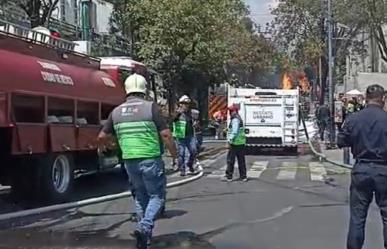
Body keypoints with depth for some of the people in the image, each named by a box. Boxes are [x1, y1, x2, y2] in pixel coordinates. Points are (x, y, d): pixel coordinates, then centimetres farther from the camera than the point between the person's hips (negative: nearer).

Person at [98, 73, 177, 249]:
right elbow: (165, 135, -10)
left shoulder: (116, 112, 5)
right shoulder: (150, 107, -8)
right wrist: (174, 153, 4)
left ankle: (144, 230, 24)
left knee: (141, 195, 21)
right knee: (157, 195, 8)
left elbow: (102, 136, 15)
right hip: (151, 160, -4)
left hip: (130, 161, 5)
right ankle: (145, 227, -11)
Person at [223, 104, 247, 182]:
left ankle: (229, 177, 0)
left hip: (235, 143, -10)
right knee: (241, 160, 11)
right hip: (241, 143, 10)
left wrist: (230, 140, -21)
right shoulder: (239, 119, 18)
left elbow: (234, 132, -21)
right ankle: (243, 176, 14)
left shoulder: (235, 120, -13)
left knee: (230, 159, -3)